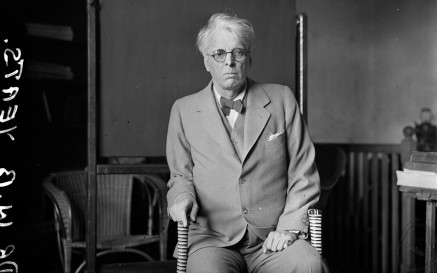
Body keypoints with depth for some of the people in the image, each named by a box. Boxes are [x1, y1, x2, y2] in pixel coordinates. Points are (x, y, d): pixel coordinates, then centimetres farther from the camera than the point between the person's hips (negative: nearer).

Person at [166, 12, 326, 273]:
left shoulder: (282, 99, 9)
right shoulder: (184, 110, 9)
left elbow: (303, 173, 9)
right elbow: (181, 175, 17)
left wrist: (290, 225, -4)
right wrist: (182, 196, -6)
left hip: (273, 240, 1)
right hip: (213, 240, 0)